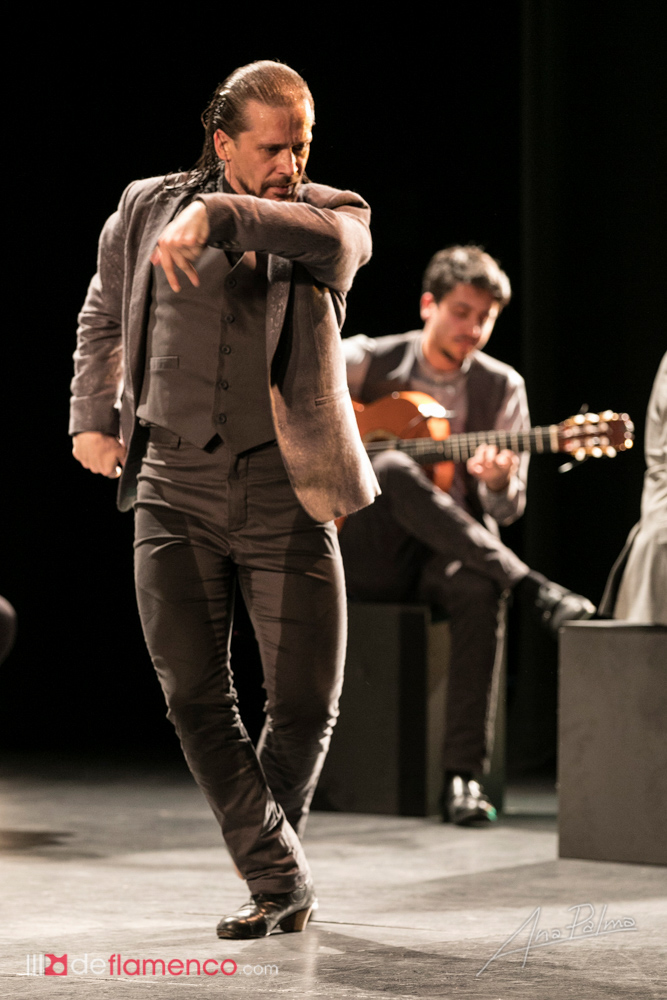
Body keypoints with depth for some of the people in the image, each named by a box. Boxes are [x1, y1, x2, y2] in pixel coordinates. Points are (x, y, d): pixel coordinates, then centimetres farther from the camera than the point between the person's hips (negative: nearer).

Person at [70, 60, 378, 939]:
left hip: (284, 496, -1)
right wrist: (93, 419, 17)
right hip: (174, 488, 1)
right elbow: (103, 319, 25)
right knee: (194, 695, -6)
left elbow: (330, 237, -25)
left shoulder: (329, 216, 2)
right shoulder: (147, 210, 7)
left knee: (308, 701, -1)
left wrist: (216, 217, -38)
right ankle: (277, 882, 3)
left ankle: (278, 832, 28)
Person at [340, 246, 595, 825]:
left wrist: (500, 483, -18)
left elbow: (510, 510, 7)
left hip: (451, 554, 1)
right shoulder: (371, 361, 3)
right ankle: (534, 588, -36)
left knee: (477, 587, -37)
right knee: (394, 468, -34)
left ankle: (464, 775, -37)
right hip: (366, 556, -1)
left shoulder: (502, 387, 8)